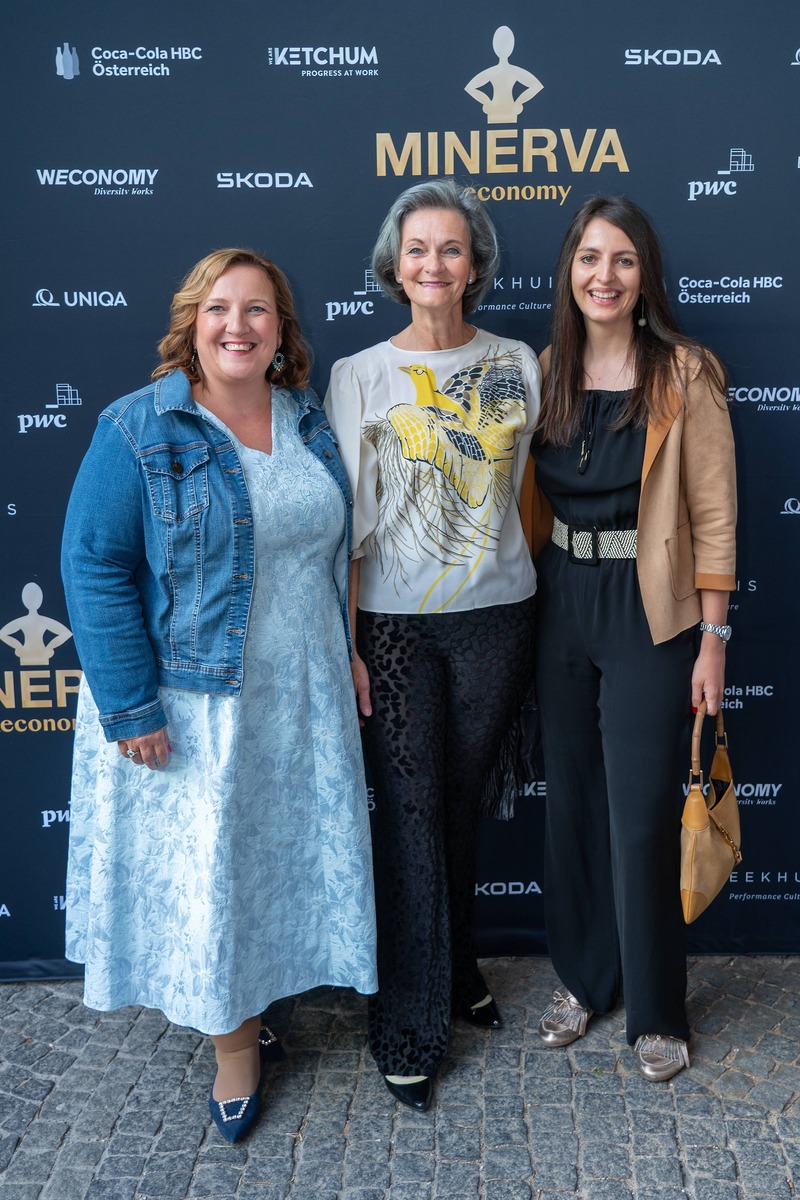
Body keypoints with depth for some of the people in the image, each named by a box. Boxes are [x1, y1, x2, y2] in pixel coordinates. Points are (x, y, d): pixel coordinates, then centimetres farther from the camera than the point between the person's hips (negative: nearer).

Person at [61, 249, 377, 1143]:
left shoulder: (308, 421, 5)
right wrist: (129, 706, -18)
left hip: (304, 698, 5)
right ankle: (233, 1036, 31)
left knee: (290, 855, 16)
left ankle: (262, 992, 41)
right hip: (192, 706, -5)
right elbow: (96, 569, -15)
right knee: (206, 867, 9)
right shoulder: (139, 430, -12)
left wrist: (345, 663, 12)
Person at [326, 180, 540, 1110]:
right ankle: (410, 1026, 17)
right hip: (394, 623, -2)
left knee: (463, 800, 13)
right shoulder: (359, 376, -1)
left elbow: (529, 487, 12)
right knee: (409, 811, 2)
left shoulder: (515, 364, 6)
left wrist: (538, 612, 8)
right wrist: (343, 643, -7)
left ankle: (456, 968, 35)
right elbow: (347, 522, -3)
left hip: (496, 615, 2)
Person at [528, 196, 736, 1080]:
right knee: (570, 800, 13)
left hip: (649, 612, -4)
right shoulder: (547, 372, 6)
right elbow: (533, 500, 11)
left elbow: (712, 513, -7)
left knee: (643, 815, 1)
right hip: (561, 607, 5)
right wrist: (527, 605, 6)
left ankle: (655, 1010, 21)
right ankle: (582, 977, 32)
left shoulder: (683, 375, -6)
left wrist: (713, 638, -10)